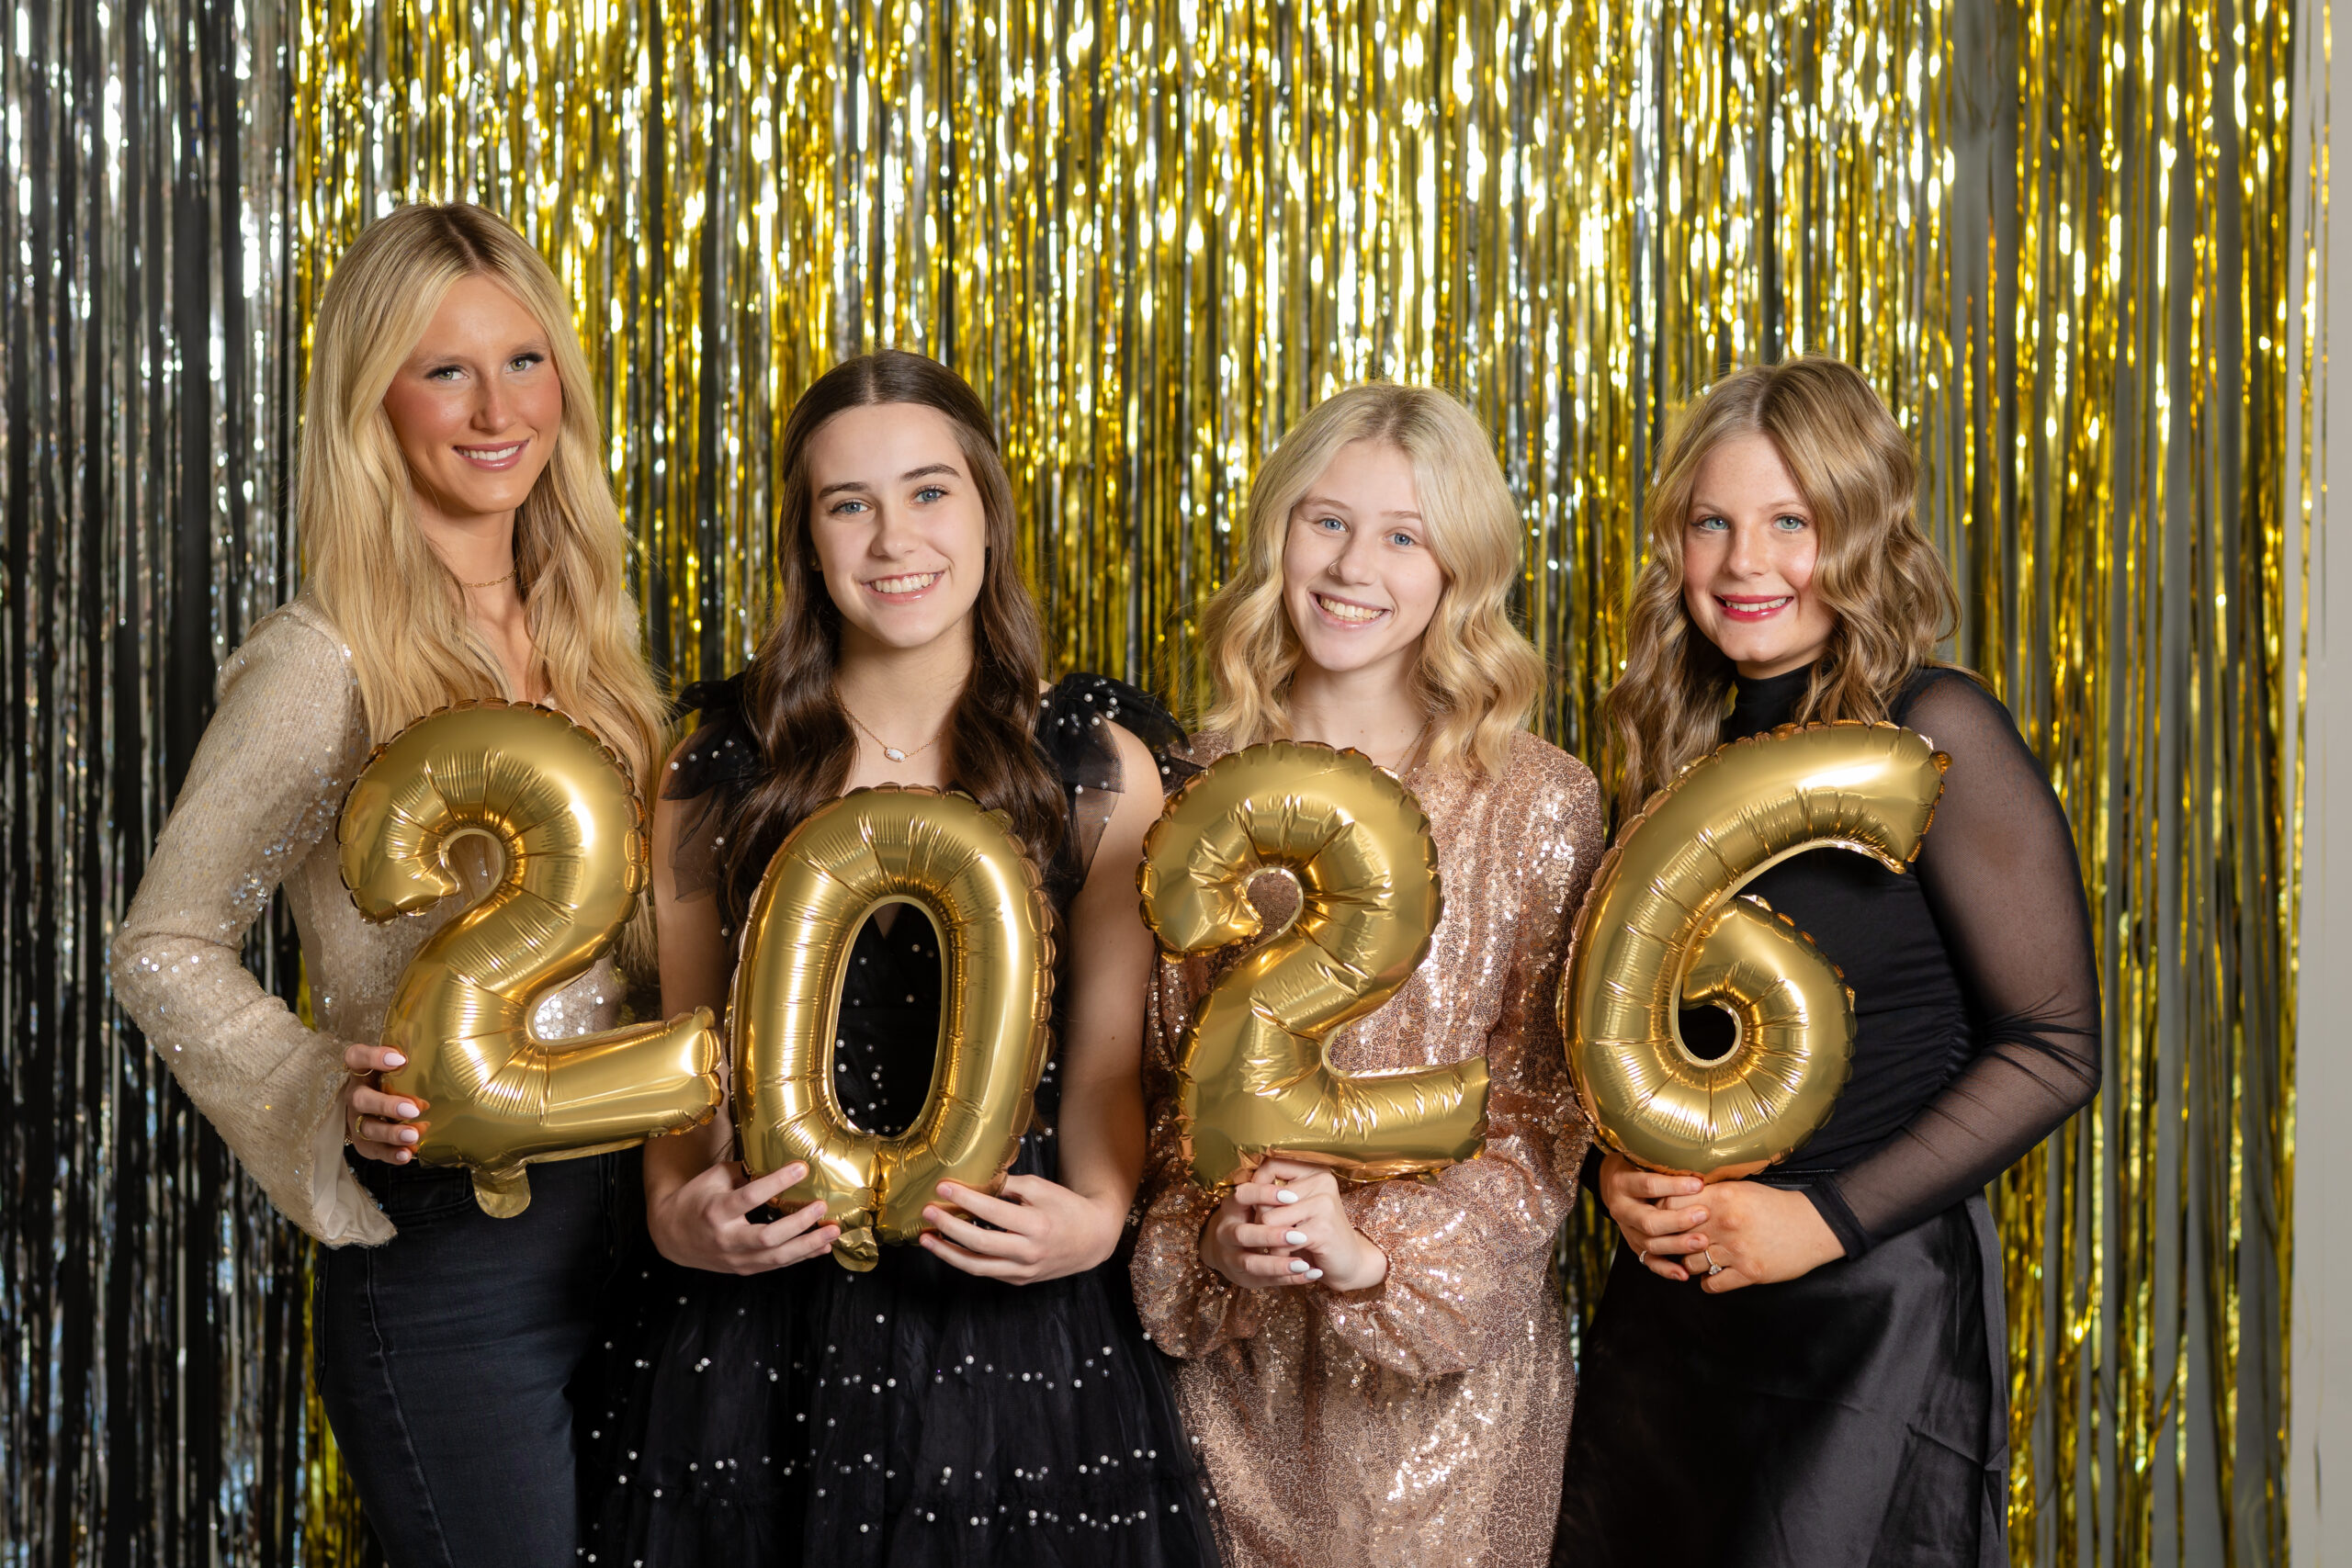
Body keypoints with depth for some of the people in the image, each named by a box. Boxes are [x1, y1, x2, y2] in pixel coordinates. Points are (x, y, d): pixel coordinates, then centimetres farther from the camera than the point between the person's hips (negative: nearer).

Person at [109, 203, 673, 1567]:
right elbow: (165, 951, -9)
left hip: (625, 1210, 7)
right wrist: (327, 1099, -24)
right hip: (448, 1251, -7)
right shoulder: (324, 664, -14)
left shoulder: (579, 634, 8)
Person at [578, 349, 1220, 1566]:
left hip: (1013, 1313, -1)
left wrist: (1096, 1215, -16)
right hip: (758, 1316, 1)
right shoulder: (720, 766, 4)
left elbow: (1106, 1064, 2)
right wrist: (676, 1211, -9)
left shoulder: (1098, 767, 1)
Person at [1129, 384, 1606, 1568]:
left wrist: (1381, 1254, -16)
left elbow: (1545, 1101, -4)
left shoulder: (1538, 803, -4)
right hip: (1228, 1355, 2)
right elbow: (1157, 1062, 8)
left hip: (1446, 1346, -2)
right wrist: (1204, 1235, -8)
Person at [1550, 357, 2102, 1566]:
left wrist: (1825, 1222, -15)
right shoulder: (1685, 742, 8)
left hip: (1872, 1299, -6)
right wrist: (1617, 1165, -2)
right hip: (1665, 1298, 6)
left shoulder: (1933, 731, -11)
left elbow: (2054, 1049, -13)